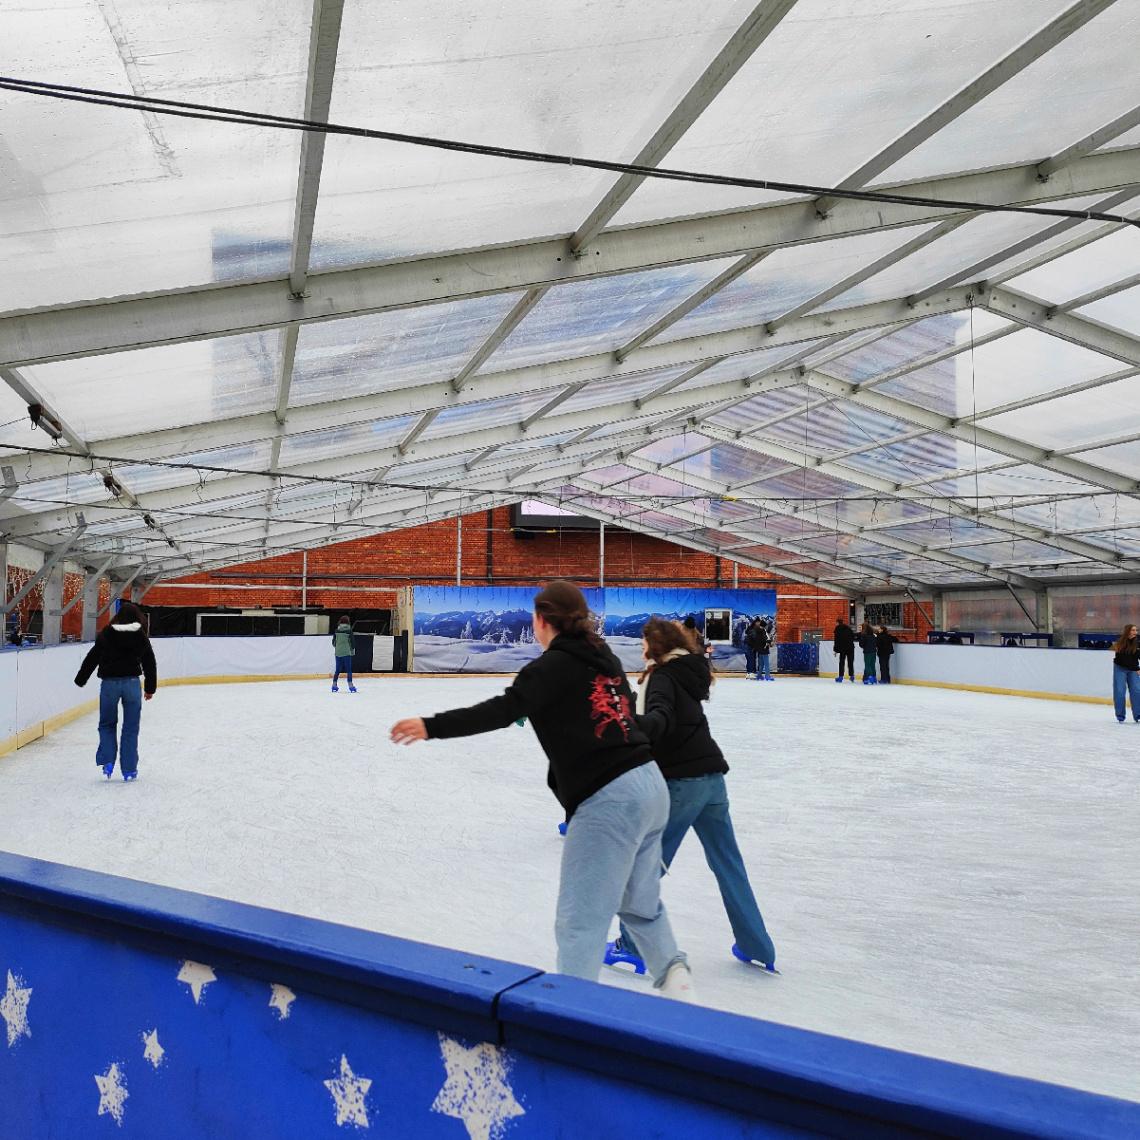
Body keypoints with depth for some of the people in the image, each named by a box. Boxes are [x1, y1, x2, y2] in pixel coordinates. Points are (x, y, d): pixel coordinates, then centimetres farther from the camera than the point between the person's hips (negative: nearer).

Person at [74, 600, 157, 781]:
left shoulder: (106, 634, -1)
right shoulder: (141, 637, 3)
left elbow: (92, 658, 1)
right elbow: (150, 663, 8)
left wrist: (80, 680, 11)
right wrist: (150, 688, 18)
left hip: (109, 683, 0)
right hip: (132, 683, 1)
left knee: (107, 725, 17)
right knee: (131, 728, 7)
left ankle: (107, 761, 4)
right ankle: (129, 770, 9)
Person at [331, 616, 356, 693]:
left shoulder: (336, 630, 2)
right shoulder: (349, 630, -8)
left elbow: (333, 641, 9)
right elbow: (352, 641, -7)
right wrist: (353, 650, 8)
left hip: (338, 652, 4)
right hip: (346, 652, -4)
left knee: (338, 669, 13)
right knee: (348, 669, 0)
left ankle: (334, 685, 16)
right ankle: (350, 685, -5)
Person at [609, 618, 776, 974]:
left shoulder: (662, 677, -9)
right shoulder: (688, 673, 15)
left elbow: (660, 717, -29)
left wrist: (637, 726, -47)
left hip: (681, 782, -8)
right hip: (711, 777, 8)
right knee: (728, 862, 14)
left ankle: (632, 945, 9)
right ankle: (757, 948, 20)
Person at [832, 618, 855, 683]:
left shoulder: (838, 629, -3)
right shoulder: (848, 628, 12)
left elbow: (836, 640, -6)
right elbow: (853, 637, 17)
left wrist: (835, 650, -3)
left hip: (843, 648, -4)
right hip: (851, 648, 4)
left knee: (841, 662, 1)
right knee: (850, 662, 8)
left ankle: (840, 677, -5)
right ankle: (852, 676, 5)